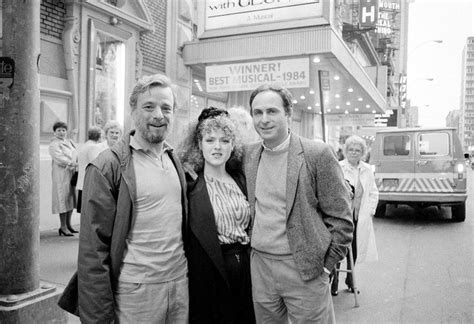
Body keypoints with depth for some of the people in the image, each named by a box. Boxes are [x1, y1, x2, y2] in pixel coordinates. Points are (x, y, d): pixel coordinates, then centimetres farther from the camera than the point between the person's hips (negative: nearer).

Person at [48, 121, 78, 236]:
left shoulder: (70, 142, 16)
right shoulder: (54, 145, -7)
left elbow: (77, 154, 15)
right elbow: (60, 159, -19)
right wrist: (73, 164, -27)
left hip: (72, 174, 8)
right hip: (61, 175, -8)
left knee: (71, 198, 10)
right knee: (63, 198, -6)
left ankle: (68, 224, 20)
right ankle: (63, 227, 0)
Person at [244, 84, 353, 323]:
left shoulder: (318, 154, -11)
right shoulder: (248, 156, 4)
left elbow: (340, 219, -7)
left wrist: (324, 265, -7)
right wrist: (253, 245, 11)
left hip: (303, 269, -4)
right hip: (259, 266, 4)